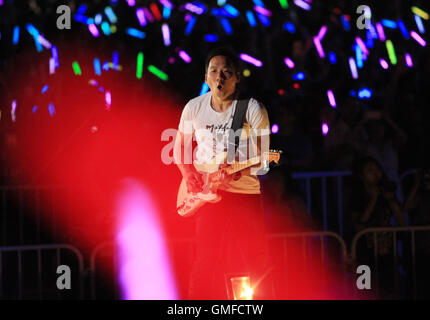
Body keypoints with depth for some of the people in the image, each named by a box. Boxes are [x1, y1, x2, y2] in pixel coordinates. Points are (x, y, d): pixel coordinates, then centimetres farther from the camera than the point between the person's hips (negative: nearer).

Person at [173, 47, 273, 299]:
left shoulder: (253, 109, -6)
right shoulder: (194, 108, 3)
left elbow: (263, 155, -6)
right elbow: (180, 146, 14)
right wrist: (189, 174, -5)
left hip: (246, 192, -2)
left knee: (255, 259, -2)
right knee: (206, 261, 2)